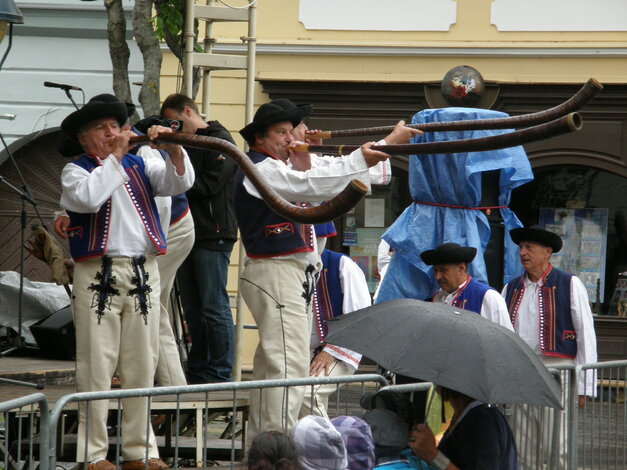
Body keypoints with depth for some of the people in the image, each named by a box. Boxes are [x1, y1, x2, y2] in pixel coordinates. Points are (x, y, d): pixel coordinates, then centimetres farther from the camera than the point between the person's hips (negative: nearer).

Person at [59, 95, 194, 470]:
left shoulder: (139, 165, 15)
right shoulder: (76, 171, 4)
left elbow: (180, 182, 3)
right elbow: (89, 198, -17)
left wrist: (173, 148, -14)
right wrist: (115, 156, -9)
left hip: (144, 272, 4)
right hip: (98, 275, -4)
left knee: (142, 365, 7)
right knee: (97, 366, -5)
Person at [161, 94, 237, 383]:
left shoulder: (219, 142, -5)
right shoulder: (187, 144, 21)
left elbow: (209, 185, -15)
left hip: (213, 236, -9)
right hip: (189, 236, 9)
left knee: (214, 307, -8)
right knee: (193, 309, 10)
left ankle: (221, 373, -6)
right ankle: (197, 372, 14)